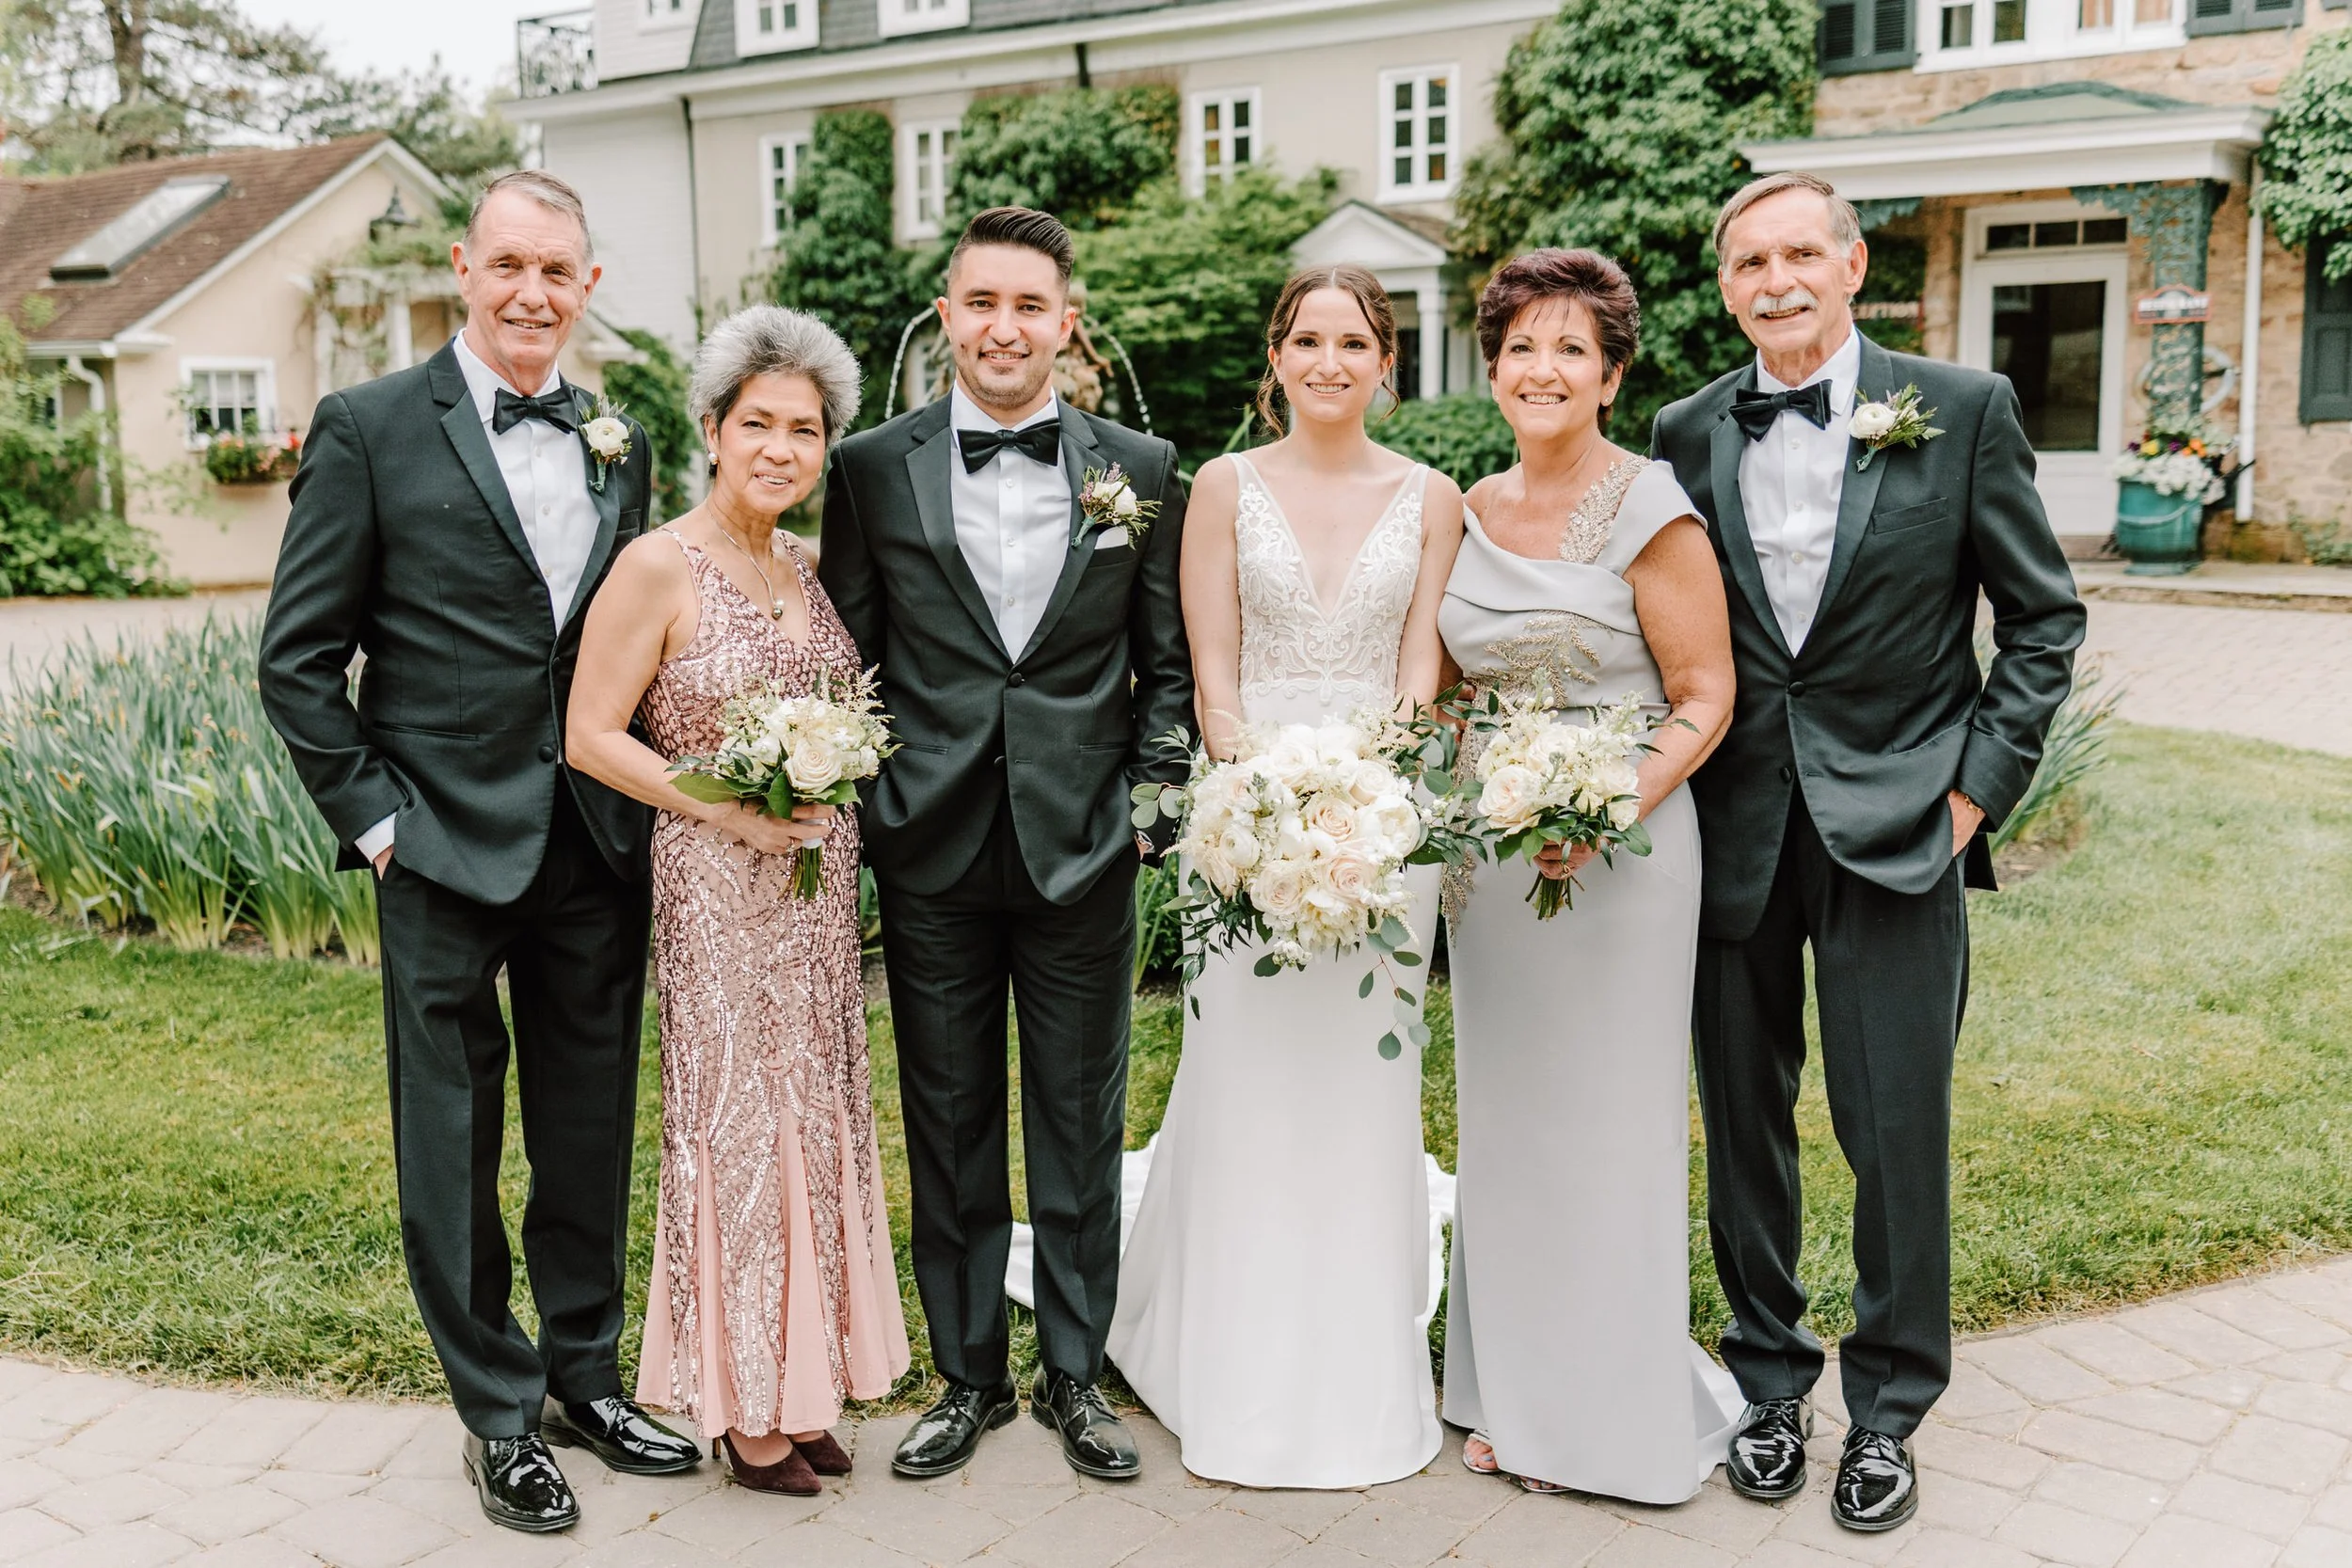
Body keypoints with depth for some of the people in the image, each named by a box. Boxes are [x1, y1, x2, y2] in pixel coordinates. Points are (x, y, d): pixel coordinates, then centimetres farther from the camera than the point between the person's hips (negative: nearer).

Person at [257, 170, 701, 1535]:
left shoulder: (622, 446, 9)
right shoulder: (371, 429, -4)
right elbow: (299, 657, -4)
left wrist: (643, 800, 6)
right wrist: (372, 816, -8)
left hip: (601, 847, 4)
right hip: (448, 852, -4)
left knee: (592, 1130, 14)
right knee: (454, 1139, 7)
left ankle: (587, 1373, 32)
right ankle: (500, 1412, 23)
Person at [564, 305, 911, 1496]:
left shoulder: (808, 569, 9)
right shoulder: (659, 566, -11)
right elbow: (592, 736, -12)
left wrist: (829, 793, 2)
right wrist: (730, 811, -19)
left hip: (819, 882, 7)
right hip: (716, 884, -7)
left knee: (816, 1115, 12)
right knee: (735, 1119, 1)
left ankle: (801, 1380, 25)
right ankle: (741, 1402, 16)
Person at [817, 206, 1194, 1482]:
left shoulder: (1141, 471, 3)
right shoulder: (873, 467, 2)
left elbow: (1169, 669, 7)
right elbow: (845, 658, 5)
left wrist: (1148, 808, -2)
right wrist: (865, 814, -1)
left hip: (1083, 849, 0)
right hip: (931, 851, 0)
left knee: (1081, 1124, 10)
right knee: (948, 1125, 10)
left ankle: (1074, 1375, 26)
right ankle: (968, 1376, 26)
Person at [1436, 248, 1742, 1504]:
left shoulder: (1649, 509, -9)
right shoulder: (1468, 515, 9)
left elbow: (1705, 697, -10)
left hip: (1617, 850, -6)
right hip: (1490, 858, 6)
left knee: (1606, 1119, 2)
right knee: (1501, 1115, 13)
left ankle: (1617, 1412, 19)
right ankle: (1515, 1393, 28)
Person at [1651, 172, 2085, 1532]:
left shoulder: (1962, 411, -2)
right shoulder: (1688, 434, 6)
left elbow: (2045, 616, 2)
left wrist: (1979, 789, -4)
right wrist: (1661, 789, 2)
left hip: (1896, 830, -2)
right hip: (1733, 833, 3)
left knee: (1897, 1129, 3)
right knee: (1746, 1118, 12)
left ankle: (1888, 1409, 21)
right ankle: (1769, 1379, 29)